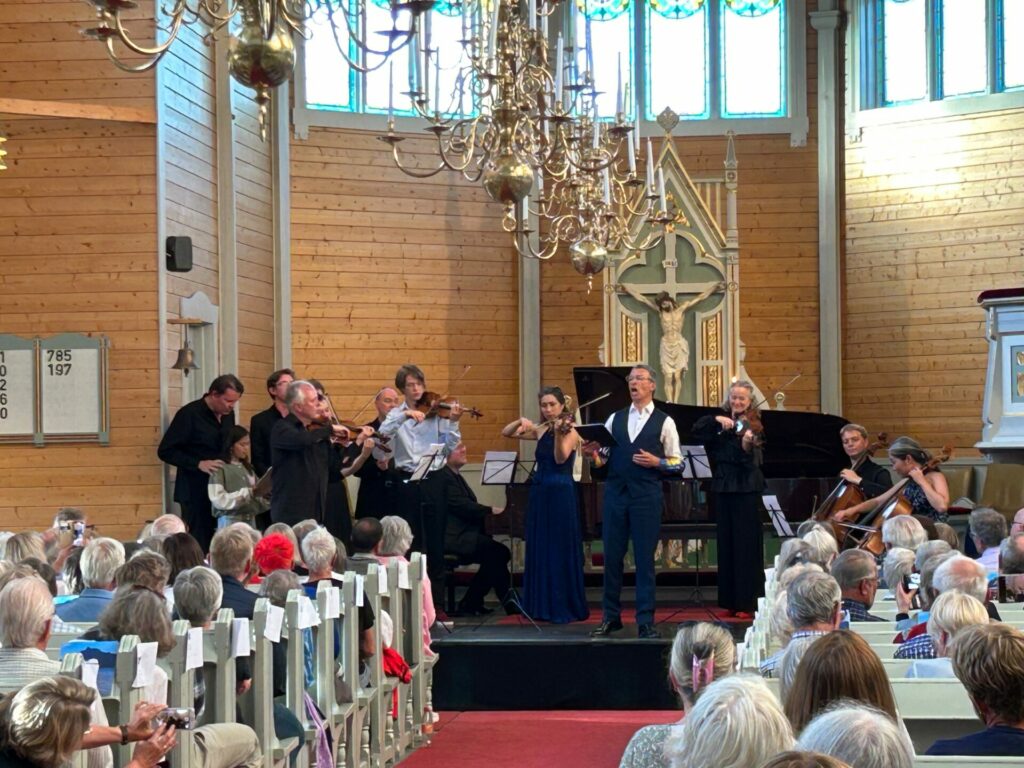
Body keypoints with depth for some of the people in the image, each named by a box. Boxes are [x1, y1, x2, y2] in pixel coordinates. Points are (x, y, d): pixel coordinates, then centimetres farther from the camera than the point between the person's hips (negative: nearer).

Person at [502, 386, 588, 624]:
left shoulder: (570, 432, -7)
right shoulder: (540, 430, 10)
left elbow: (561, 458, -23)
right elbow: (506, 433, 12)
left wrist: (558, 433, -36)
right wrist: (521, 422, -7)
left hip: (561, 496, -7)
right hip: (539, 493, 7)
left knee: (561, 552, -3)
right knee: (539, 551, 9)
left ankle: (565, 607, 3)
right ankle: (542, 605, 16)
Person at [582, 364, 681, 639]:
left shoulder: (664, 422, 4)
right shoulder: (615, 419, 13)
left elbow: (676, 462, 4)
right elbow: (603, 456, 11)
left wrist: (656, 462, -14)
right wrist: (592, 454, -10)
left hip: (647, 494, -3)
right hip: (615, 492, 3)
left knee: (645, 558, 0)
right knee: (612, 556, 6)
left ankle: (645, 621, 7)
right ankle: (610, 616, 16)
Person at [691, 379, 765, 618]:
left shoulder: (752, 425, -5)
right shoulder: (721, 422, 9)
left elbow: (749, 461, -18)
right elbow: (697, 430, -5)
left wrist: (747, 444, -38)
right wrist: (717, 419, -18)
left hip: (745, 489, -5)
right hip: (722, 488, 5)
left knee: (746, 545, -5)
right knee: (726, 544, 8)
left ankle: (748, 602, -3)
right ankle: (731, 601, 13)